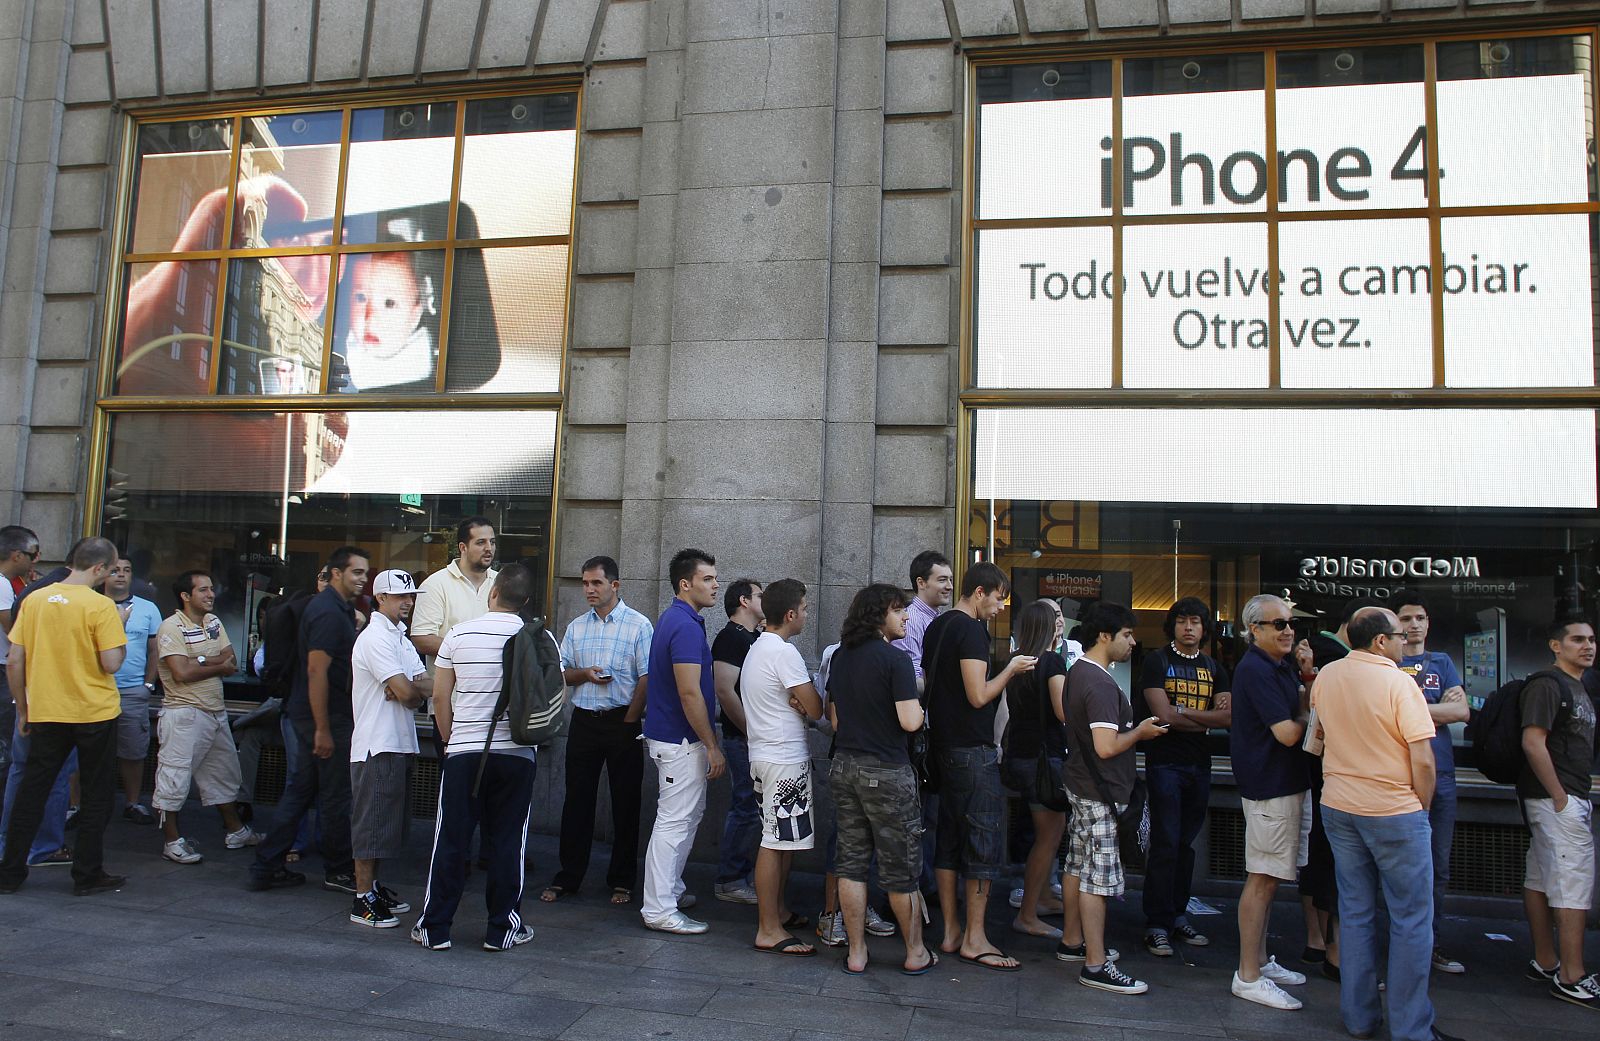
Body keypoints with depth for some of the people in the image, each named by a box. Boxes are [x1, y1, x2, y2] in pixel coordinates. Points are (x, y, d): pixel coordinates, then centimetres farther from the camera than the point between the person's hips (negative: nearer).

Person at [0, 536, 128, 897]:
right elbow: (111, 664, -18)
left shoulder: (35, 600, 1)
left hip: (45, 713, 4)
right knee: (95, 796, 8)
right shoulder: (100, 605, -13)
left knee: (31, 793, 15)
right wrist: (121, 644, 3)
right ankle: (88, 875, 14)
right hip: (94, 714, -4)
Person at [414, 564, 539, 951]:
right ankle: (502, 929, 16)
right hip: (518, 754, 0)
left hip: (464, 750, 0)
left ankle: (435, 927, 18)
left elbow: (440, 695, 3)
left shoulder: (459, 634, -2)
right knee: (507, 841, 8)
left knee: (451, 840, 9)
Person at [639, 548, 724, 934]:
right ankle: (659, 909, 5)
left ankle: (671, 890, 33)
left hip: (671, 737, 11)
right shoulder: (686, 626, -21)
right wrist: (712, 746, -19)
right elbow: (689, 693, -25)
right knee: (674, 822, -3)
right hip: (681, 740, -11)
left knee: (689, 815, 21)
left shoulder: (673, 619, 12)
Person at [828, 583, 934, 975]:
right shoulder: (896, 659, -14)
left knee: (851, 862, 11)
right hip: (886, 771, -6)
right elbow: (910, 722, -20)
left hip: (844, 766, 7)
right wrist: (916, 701, -1)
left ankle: (856, 953, 18)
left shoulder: (839, 657, 8)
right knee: (901, 868, 6)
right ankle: (916, 954, 19)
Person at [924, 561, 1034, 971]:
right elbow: (978, 696, -19)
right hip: (974, 750, -9)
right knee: (984, 843, -2)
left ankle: (950, 931, 19)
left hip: (945, 747, 9)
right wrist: (1010, 669, -5)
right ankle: (974, 939, 3)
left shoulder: (936, 627, 13)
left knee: (949, 839, 12)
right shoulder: (971, 629, -15)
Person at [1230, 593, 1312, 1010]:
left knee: (1268, 878, 17)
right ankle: (1248, 977, 1)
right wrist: (1307, 717, -3)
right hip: (1271, 787, -10)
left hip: (1288, 783, 10)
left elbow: (1301, 707, 12)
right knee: (1262, 879, -5)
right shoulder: (1255, 669, -18)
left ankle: (1259, 961, 29)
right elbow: (1288, 733, -21)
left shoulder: (1281, 665, 14)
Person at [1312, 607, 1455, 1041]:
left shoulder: (1325, 676, 3)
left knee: (1354, 912, 13)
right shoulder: (1399, 682, -15)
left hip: (1338, 808, 6)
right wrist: (1421, 807, 0)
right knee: (1411, 919, 6)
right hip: (1394, 811, -6)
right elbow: (1423, 759, -15)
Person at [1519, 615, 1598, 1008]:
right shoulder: (1546, 684, -12)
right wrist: (1560, 798, -19)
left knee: (1540, 878, 12)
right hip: (1555, 798, -10)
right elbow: (1533, 742, -20)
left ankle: (1545, 962, 19)